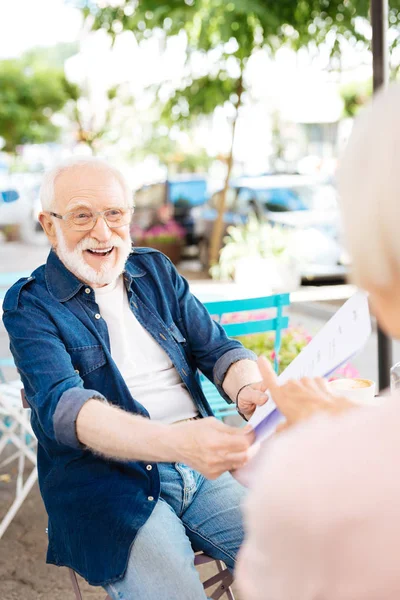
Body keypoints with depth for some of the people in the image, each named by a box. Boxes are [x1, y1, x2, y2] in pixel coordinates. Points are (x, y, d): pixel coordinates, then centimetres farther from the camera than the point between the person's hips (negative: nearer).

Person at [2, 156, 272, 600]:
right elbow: (61, 407, -19)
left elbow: (217, 349, 9)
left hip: (200, 470, 5)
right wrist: (178, 443, -36)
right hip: (106, 488, -4)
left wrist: (251, 388, -17)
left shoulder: (156, 272, 13)